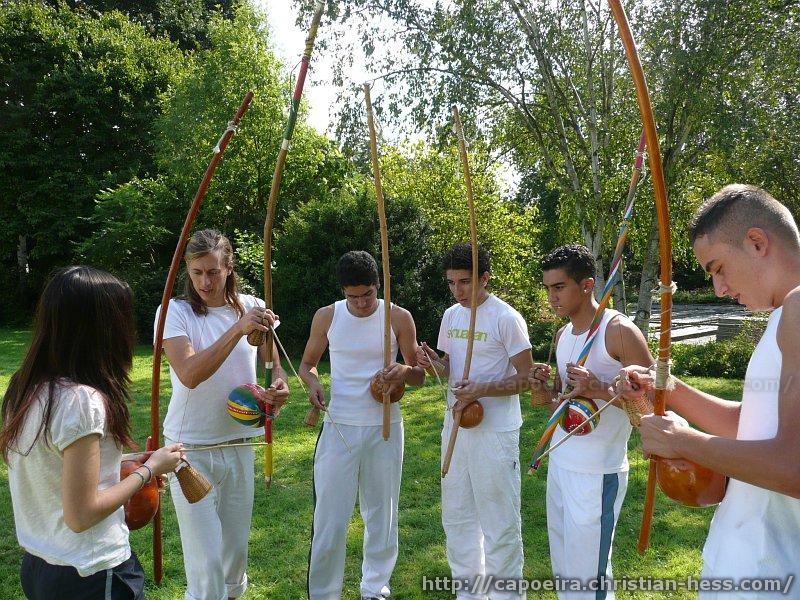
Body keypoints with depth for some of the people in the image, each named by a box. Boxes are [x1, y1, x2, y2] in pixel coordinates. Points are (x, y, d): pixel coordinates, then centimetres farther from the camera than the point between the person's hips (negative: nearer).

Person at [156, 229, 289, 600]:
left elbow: (274, 364, 9)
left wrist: (279, 385, -14)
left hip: (239, 446, 4)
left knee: (237, 548, 19)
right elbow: (189, 374, -25)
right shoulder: (175, 311, -11)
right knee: (206, 562, -2)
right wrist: (238, 329, -33)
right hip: (191, 449, -4)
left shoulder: (252, 308, 0)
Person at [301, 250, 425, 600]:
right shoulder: (326, 317, -2)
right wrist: (312, 382, -14)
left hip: (384, 428, 0)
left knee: (381, 513, 12)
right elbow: (307, 363, 10)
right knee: (330, 517, 2)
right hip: (339, 426, 0)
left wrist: (404, 371, -24)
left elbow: (420, 376, 0)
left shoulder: (399, 317, -5)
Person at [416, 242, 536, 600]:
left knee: (499, 519, 4)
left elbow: (526, 379, -12)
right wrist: (431, 363, -7)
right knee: (456, 514, 17)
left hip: (495, 431, -7)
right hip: (455, 425, 7)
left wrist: (481, 390, -25)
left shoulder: (506, 319, -12)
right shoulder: (451, 315, 8)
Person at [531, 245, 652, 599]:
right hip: (559, 461, 8)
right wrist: (545, 387, 0)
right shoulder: (562, 335, 10)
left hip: (597, 472, -8)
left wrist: (600, 390, -27)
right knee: (562, 565, 18)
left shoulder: (618, 330, -13)